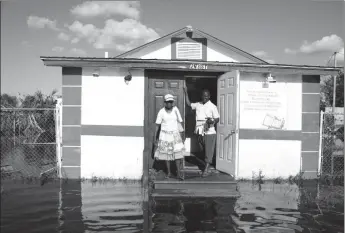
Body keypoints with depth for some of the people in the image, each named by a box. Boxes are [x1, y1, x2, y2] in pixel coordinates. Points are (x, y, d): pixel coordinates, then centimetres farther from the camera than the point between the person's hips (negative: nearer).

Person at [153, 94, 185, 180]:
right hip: (165, 135, -1)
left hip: (175, 135, 1)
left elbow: (180, 121, 2)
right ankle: (169, 173, 20)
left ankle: (179, 173, 2)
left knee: (177, 153, -5)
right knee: (166, 154, 6)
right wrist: (155, 138, -3)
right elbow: (157, 125, -3)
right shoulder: (161, 112, -7)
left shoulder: (175, 109, -3)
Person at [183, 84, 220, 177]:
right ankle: (206, 165, 27)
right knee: (203, 151, 13)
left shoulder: (212, 106, -3)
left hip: (209, 132, -5)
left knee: (209, 151, -3)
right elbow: (188, 104, 23)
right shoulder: (198, 105, 11)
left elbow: (217, 119, -3)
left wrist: (212, 121, -25)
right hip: (200, 132, 5)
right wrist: (186, 92, 19)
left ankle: (206, 169, 0)